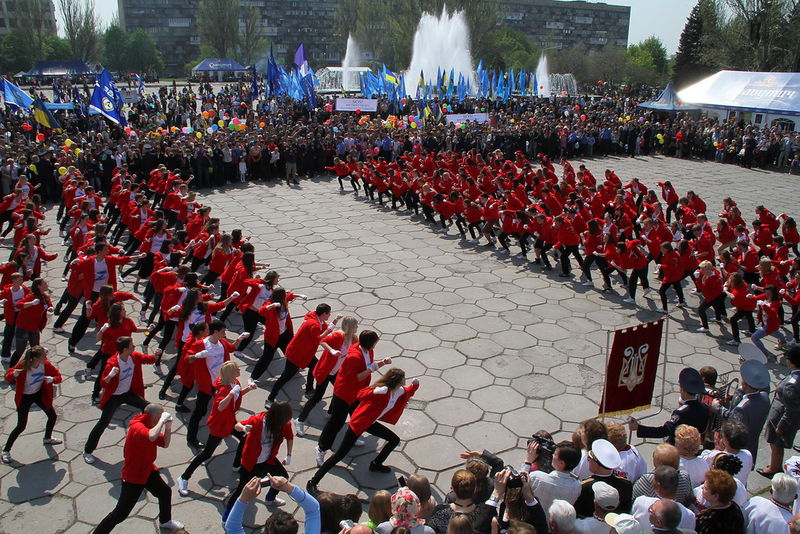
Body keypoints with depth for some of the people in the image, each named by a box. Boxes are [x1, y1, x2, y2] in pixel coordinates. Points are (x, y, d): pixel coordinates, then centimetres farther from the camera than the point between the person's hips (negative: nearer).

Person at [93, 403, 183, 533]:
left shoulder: (149, 427, 0)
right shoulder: (137, 427, -29)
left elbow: (165, 444, 7)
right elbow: (151, 437, -52)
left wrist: (168, 427, -8)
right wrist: (162, 421, -37)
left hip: (147, 471, 10)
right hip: (133, 477, -10)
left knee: (165, 492, 24)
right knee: (120, 514, -5)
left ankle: (165, 521, 48)